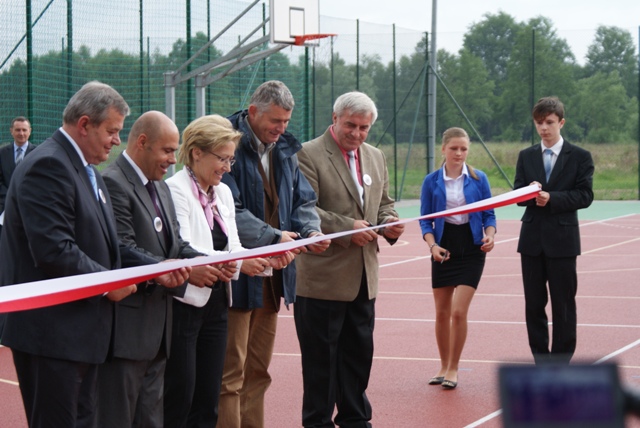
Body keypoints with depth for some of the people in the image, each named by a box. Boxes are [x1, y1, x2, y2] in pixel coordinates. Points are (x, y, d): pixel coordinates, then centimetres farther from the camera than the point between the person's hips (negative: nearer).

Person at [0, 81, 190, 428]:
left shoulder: (85, 170, 17)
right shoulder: (47, 166, -16)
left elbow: (103, 244, 17)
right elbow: (54, 250, -25)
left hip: (81, 329, 11)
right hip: (52, 333, -11)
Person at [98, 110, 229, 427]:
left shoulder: (160, 188, 18)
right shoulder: (113, 183, -14)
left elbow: (175, 244, 16)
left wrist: (209, 263, -4)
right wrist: (185, 273, -21)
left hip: (156, 327, 10)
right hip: (126, 326, -10)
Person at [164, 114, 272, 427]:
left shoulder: (222, 192, 13)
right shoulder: (175, 190, -12)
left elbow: (232, 246, 10)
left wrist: (262, 260, -10)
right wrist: (239, 263, -26)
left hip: (215, 304, 8)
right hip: (184, 304, -8)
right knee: (179, 402, -4)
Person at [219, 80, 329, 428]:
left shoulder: (285, 151, 12)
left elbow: (303, 200, 15)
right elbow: (229, 211, -20)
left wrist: (311, 230, -7)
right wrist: (273, 237, -28)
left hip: (272, 274, 8)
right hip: (237, 275, -8)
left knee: (258, 370, 14)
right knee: (230, 373, -5)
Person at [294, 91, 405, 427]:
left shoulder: (376, 157, 14)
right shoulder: (309, 155, -9)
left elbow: (384, 203, 22)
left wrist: (388, 223, 0)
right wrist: (347, 228, -21)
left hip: (364, 277, 7)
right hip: (322, 277, -7)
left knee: (359, 352, 13)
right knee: (320, 356, 2)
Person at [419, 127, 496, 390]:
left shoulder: (478, 179, -1)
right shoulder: (432, 181, 0)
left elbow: (489, 214, 4)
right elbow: (425, 220, 2)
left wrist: (489, 236, -15)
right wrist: (432, 245, -14)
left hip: (471, 249, -2)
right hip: (444, 248, 2)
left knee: (459, 311, -10)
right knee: (442, 312, 8)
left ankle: (453, 369, 4)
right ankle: (443, 366, 24)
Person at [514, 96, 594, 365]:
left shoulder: (580, 157, 0)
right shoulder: (526, 156, 11)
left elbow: (585, 196, -7)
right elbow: (517, 196, 6)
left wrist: (552, 198, -19)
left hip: (562, 239, -3)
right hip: (532, 239, 4)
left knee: (563, 304, 0)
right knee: (534, 304, 7)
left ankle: (561, 363, 8)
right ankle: (541, 361, 16)